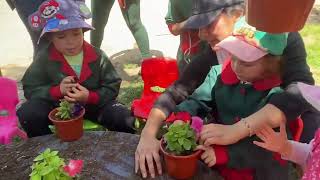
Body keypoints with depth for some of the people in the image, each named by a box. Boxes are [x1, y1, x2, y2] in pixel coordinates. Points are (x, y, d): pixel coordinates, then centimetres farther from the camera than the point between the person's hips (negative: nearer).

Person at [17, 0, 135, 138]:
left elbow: (112, 87, -8)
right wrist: (57, 91, -24)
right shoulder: (44, 58, -8)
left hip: (93, 104, 0)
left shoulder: (97, 56, -10)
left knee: (124, 119, -22)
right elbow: (31, 89, -6)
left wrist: (90, 96, -26)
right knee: (27, 114, -21)